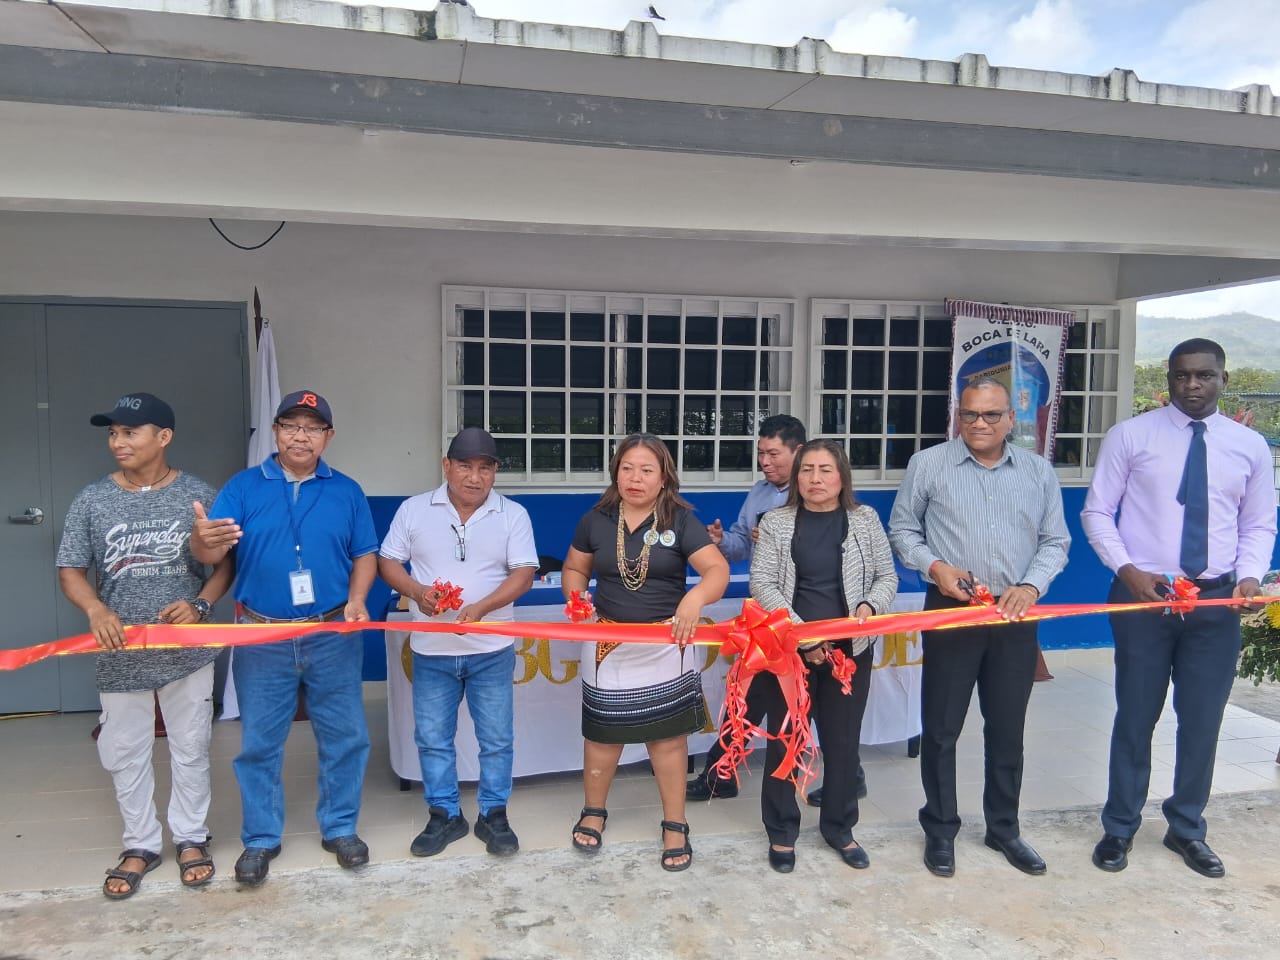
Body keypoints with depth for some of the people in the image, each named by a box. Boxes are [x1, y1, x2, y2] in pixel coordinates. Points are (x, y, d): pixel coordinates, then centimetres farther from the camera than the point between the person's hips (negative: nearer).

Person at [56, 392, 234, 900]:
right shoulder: (92, 500, -3)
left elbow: (228, 561, -1)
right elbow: (71, 570, 0)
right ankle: (140, 844, 31)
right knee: (124, 753, 13)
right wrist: (96, 610, -19)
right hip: (120, 653, 2)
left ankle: (191, 838, 30)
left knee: (191, 749, 12)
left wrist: (200, 603, -16)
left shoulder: (199, 494, -6)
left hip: (188, 650, -1)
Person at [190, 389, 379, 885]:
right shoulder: (244, 487, 0)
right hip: (262, 638, -1)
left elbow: (365, 555, 5)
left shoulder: (346, 491, 5)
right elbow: (210, 552, -11)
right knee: (259, 743, 9)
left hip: (333, 636, 1)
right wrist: (204, 539, -35)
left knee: (344, 736, 8)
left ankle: (340, 827, 26)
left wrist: (355, 599, -13)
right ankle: (261, 838, 25)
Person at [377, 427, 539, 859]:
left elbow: (523, 574, -8)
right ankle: (444, 816, 27)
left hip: (492, 649, -1)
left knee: (496, 739, 8)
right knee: (432, 739, 11)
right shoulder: (414, 509, 0)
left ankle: (494, 815, 25)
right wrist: (417, 591, -16)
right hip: (432, 650, 1)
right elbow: (387, 562, 3)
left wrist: (481, 607, -22)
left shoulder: (513, 514, -3)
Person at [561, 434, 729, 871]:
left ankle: (675, 825, 24)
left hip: (665, 647, -1)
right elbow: (574, 568, 13)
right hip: (609, 646, 2)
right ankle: (593, 811, 36)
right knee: (602, 732, 12)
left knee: (668, 735, 7)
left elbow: (718, 569, -19)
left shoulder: (681, 520, -9)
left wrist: (696, 597, -40)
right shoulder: (596, 520, -1)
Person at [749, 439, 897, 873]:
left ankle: (839, 828, 32)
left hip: (850, 649, 2)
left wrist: (870, 605, -16)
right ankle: (781, 832, 24)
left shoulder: (865, 519, 2)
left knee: (843, 742, 12)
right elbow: (762, 584, -9)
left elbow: (886, 576, 6)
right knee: (784, 740, 7)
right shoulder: (775, 522, -4)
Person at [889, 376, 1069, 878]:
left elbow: (1055, 540, 8)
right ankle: (940, 830, 22)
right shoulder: (928, 464, -1)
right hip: (951, 610, -2)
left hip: (1015, 615, 3)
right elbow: (902, 529, 4)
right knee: (941, 727, 5)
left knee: (1007, 728, 13)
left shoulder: (1038, 470, 6)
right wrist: (934, 566, -12)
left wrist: (1031, 585, -9)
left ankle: (1003, 827, 30)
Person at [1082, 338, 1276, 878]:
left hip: (1217, 602, 3)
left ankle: (1186, 829, 32)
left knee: (1203, 721, 12)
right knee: (1135, 718, 7)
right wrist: (1127, 570, -14)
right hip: (1143, 595, -2)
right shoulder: (1129, 437, -3)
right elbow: (1096, 513, -2)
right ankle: (1119, 828, 24)